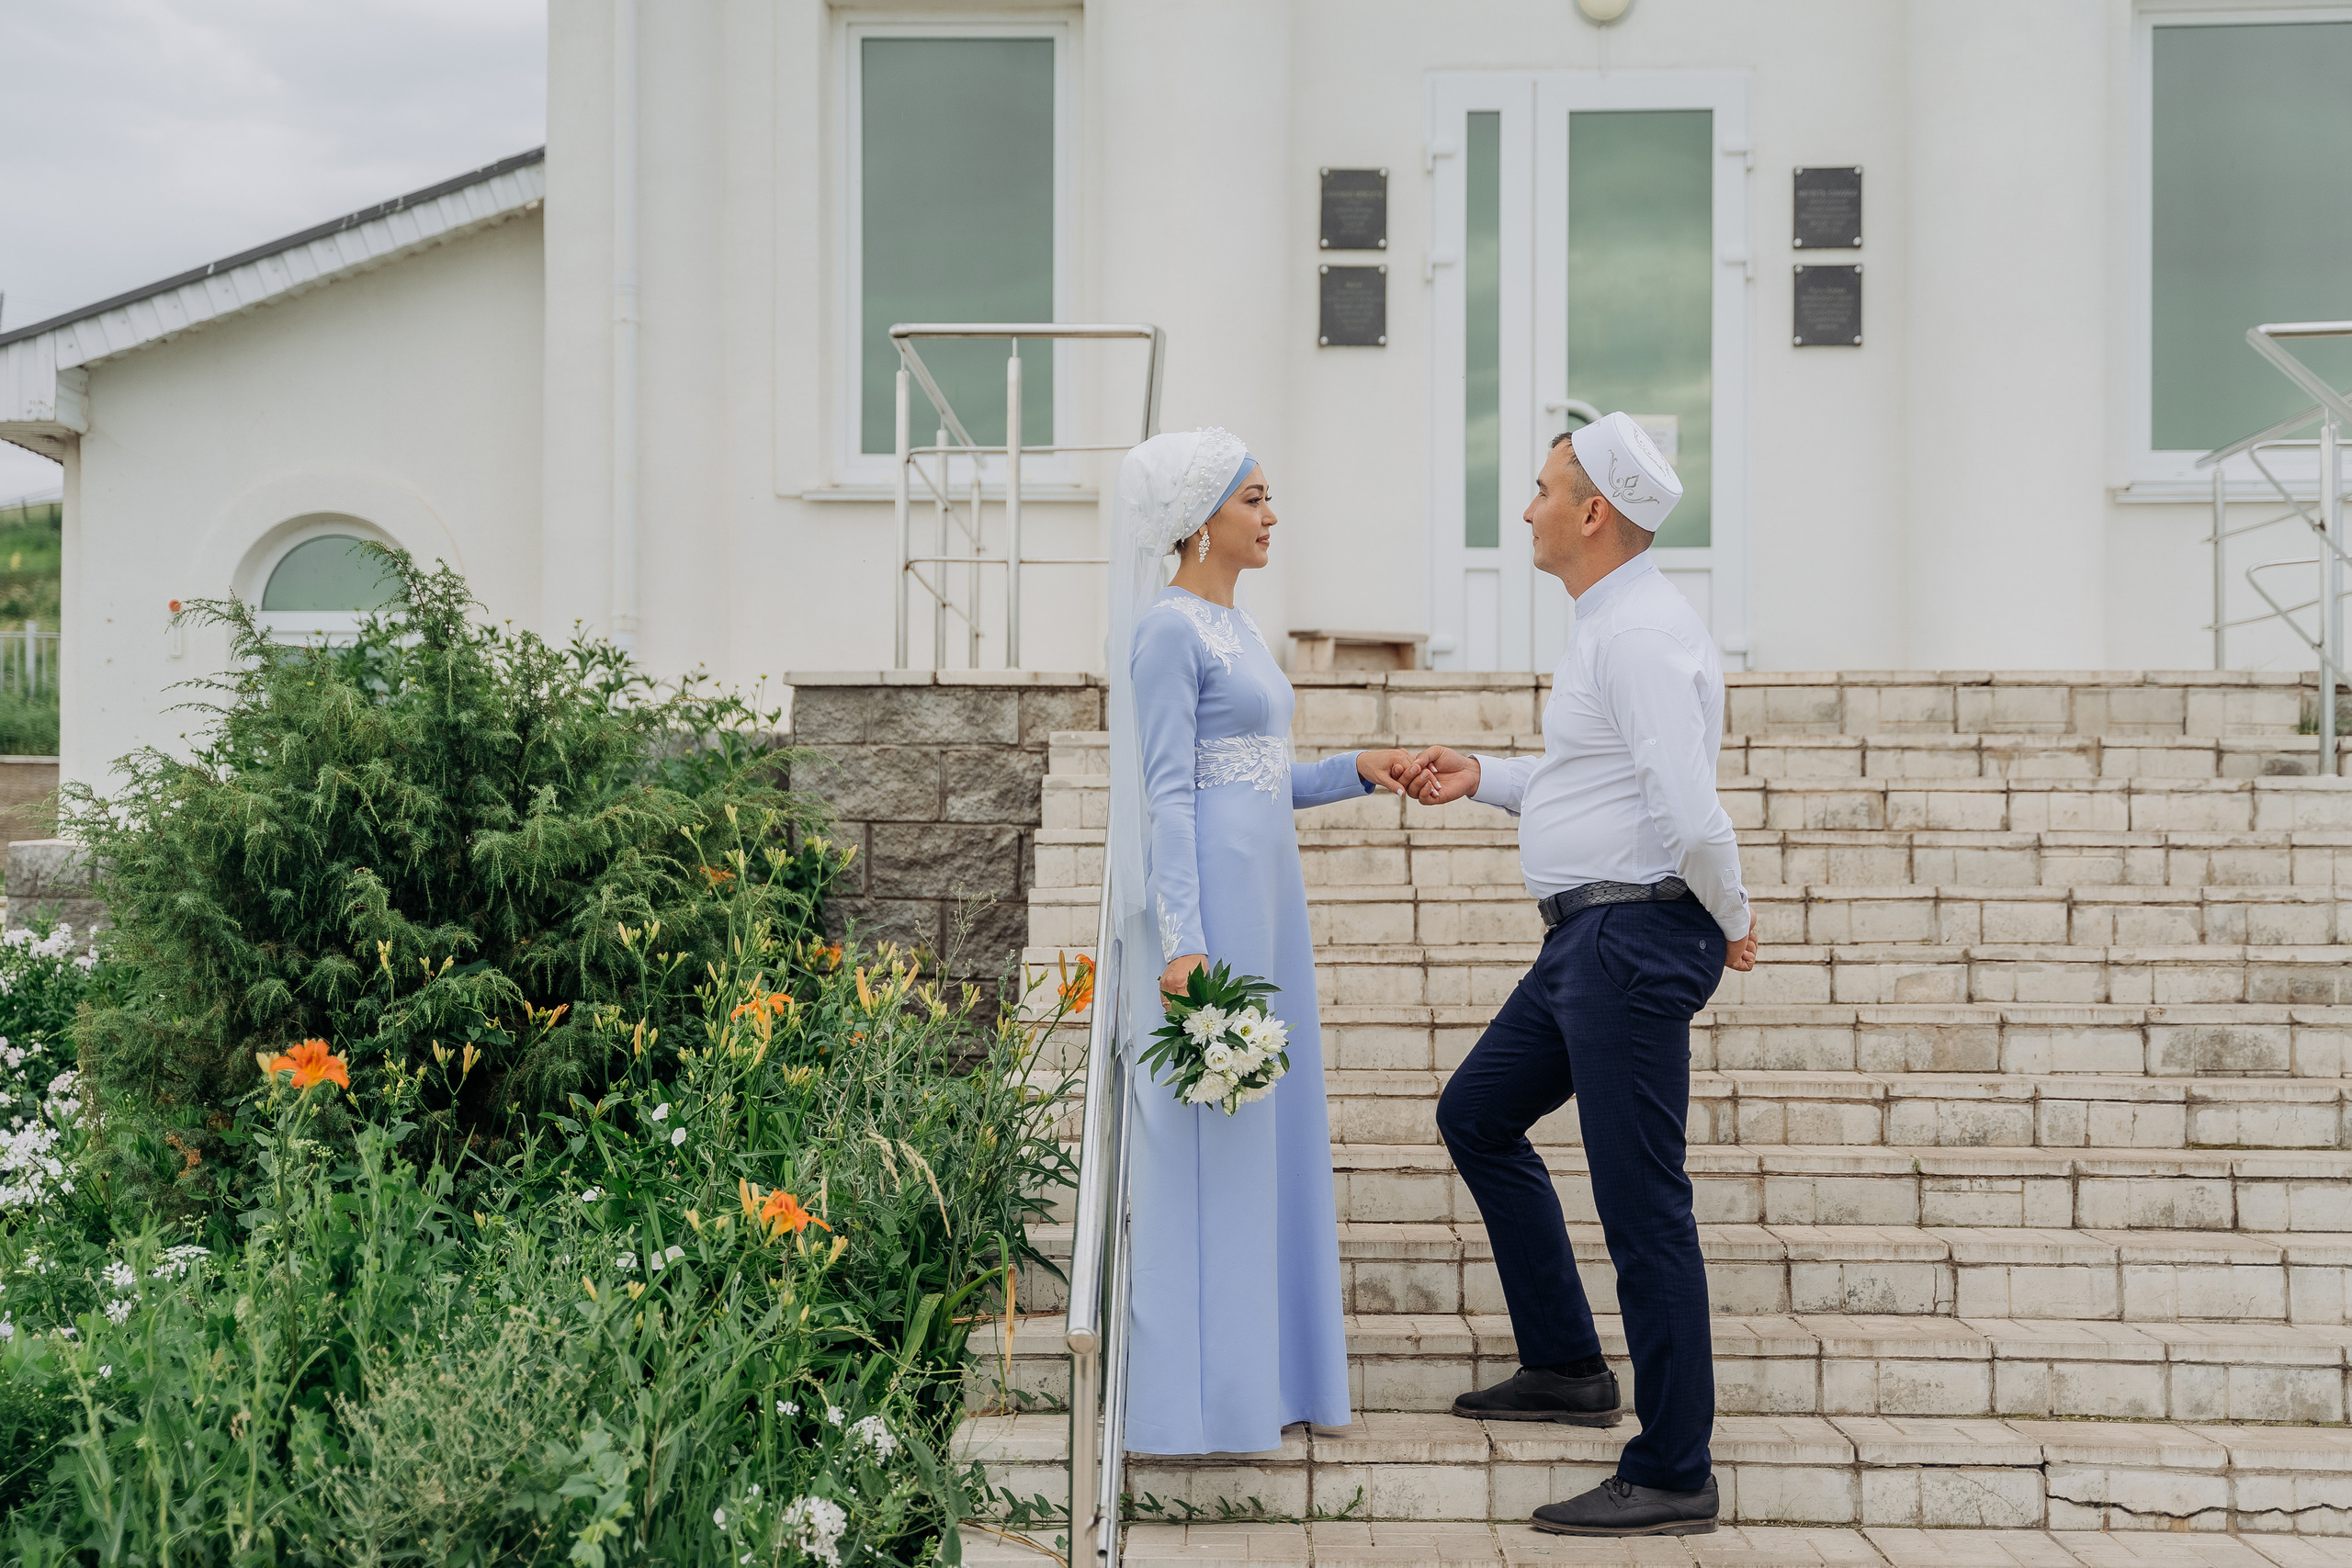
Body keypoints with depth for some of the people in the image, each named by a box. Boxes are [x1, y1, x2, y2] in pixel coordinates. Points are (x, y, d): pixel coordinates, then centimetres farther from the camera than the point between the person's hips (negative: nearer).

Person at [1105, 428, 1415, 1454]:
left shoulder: (1234, 625, 18)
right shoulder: (1169, 628, -10)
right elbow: (1169, 790, -16)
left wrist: (1356, 772, 8)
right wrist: (1182, 940, -22)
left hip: (1262, 893, 10)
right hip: (1207, 894, -10)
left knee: (1263, 1128, 12)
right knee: (1203, 1133, -6)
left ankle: (1252, 1376, 21)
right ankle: (1188, 1398, 2)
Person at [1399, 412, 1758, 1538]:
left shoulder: (1639, 633, -18)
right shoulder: (1609, 627, 15)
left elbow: (1690, 813, -25)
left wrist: (1731, 921, -10)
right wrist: (1482, 778, 21)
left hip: (1633, 938, -11)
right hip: (1590, 939, 11)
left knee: (1641, 1204, -5)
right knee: (1476, 1115, 21)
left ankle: (1672, 1478, 4)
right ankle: (1565, 1368, 29)